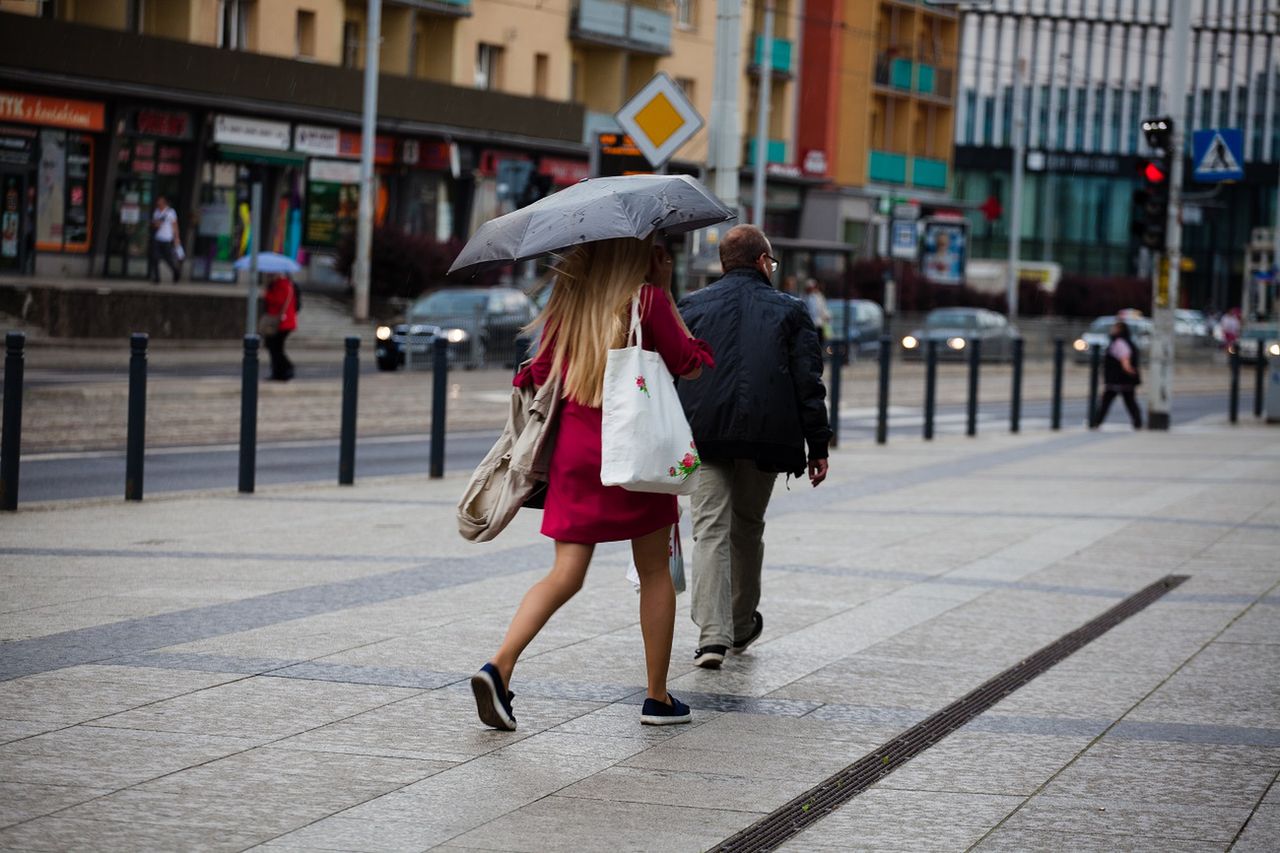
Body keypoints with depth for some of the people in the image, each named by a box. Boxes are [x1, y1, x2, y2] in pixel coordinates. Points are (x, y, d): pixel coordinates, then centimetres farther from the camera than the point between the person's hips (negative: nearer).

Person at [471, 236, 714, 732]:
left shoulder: (572, 300, 7)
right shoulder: (648, 297, -7)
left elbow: (541, 369, 6)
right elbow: (686, 364, -2)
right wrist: (666, 291, 2)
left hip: (575, 448, 4)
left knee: (566, 574, 3)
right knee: (654, 572, 11)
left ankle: (500, 665, -17)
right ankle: (658, 698, 14)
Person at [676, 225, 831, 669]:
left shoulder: (692, 307, 8)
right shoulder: (790, 311, 6)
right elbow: (808, 383, 2)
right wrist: (818, 446, 6)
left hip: (705, 434, 0)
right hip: (765, 435, 0)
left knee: (711, 531, -3)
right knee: (747, 529, 17)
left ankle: (713, 635, -15)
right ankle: (742, 625, 31)